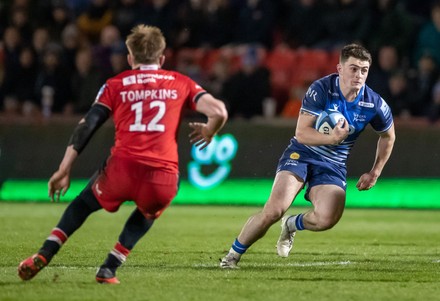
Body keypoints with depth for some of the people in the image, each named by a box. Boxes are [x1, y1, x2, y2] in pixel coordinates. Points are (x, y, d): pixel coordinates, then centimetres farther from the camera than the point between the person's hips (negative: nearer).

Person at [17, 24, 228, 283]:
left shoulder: (115, 85, 16)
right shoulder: (180, 83, 16)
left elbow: (87, 127, 8)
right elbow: (219, 112, 6)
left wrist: (64, 170, 8)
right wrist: (208, 133, 27)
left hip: (122, 169, 0)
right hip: (163, 177, 0)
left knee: (83, 204, 29)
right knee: (147, 214, 35)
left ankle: (43, 257, 15)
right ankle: (109, 269, 23)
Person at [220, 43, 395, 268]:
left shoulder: (374, 105, -9)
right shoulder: (321, 89, -18)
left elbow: (388, 136, 13)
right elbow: (301, 133, -20)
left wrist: (374, 173, 9)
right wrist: (332, 139, -37)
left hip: (333, 165, 2)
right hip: (301, 154, -2)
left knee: (327, 218, -26)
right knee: (274, 209, -23)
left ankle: (292, 224, 11)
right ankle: (233, 255, -1)